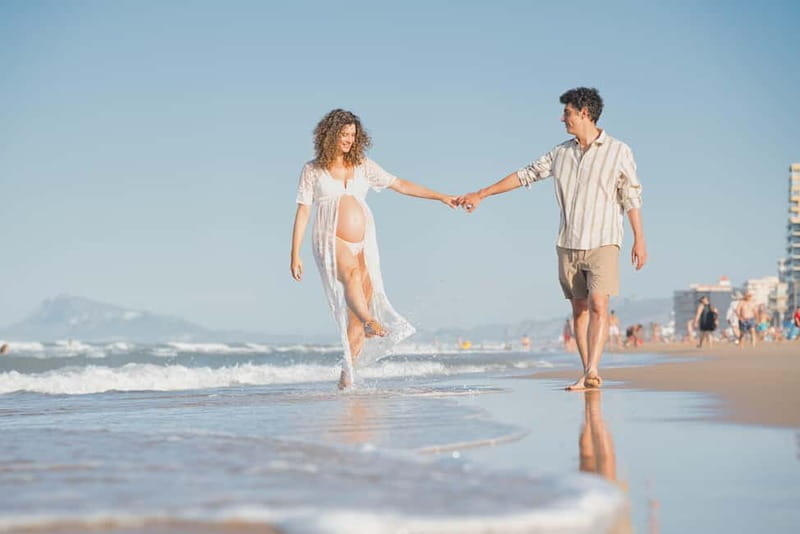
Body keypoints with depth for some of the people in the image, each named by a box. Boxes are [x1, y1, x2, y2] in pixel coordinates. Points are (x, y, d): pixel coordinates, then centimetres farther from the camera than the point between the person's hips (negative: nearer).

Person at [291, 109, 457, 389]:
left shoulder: (363, 166, 11)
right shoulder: (312, 170, 4)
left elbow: (400, 185, 11)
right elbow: (302, 211, 3)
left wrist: (440, 196, 6)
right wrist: (295, 254, -2)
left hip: (363, 243, 3)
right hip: (331, 241, -3)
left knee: (363, 299, -7)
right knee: (351, 274, -34)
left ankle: (347, 371, -1)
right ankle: (370, 323, -57)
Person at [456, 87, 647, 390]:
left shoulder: (618, 151, -1)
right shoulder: (561, 153, 9)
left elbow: (631, 197, 1)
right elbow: (526, 175, 15)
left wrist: (639, 240, -3)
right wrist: (481, 195, 15)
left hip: (603, 243, -4)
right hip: (568, 244, 4)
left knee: (598, 305, -17)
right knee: (579, 309, 4)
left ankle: (592, 370, -24)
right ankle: (587, 375, 7)